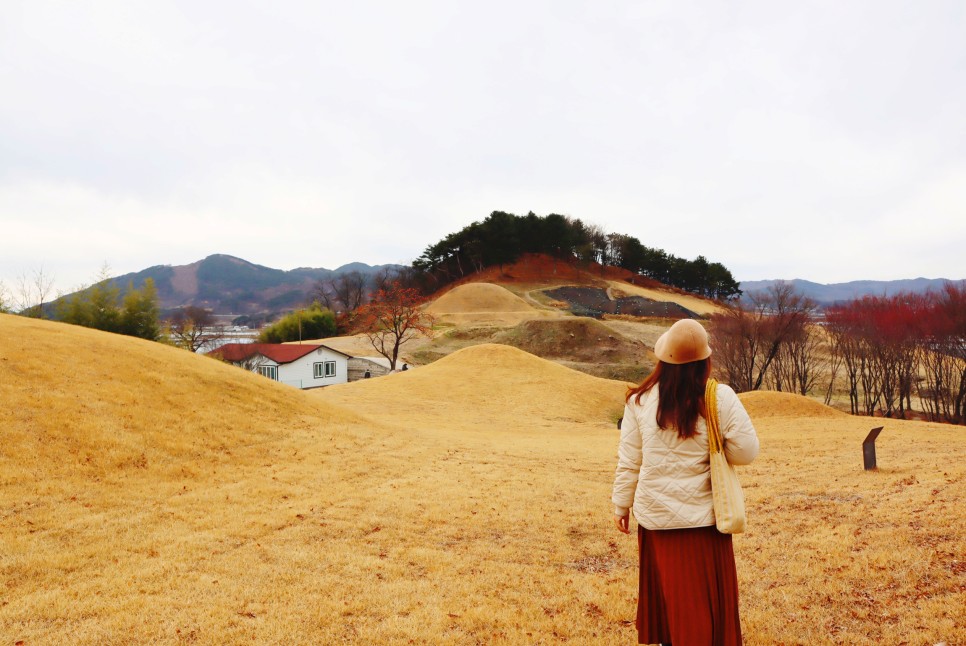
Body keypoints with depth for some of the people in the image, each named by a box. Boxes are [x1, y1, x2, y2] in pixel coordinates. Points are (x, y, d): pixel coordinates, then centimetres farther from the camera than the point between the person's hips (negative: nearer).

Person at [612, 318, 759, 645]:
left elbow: (628, 462, -1)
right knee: (706, 600, 12)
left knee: (664, 591, 17)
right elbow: (747, 452, -8)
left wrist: (621, 505, 10)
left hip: (655, 517, 2)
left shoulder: (640, 400, -7)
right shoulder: (720, 398, -12)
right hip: (702, 517, -2)